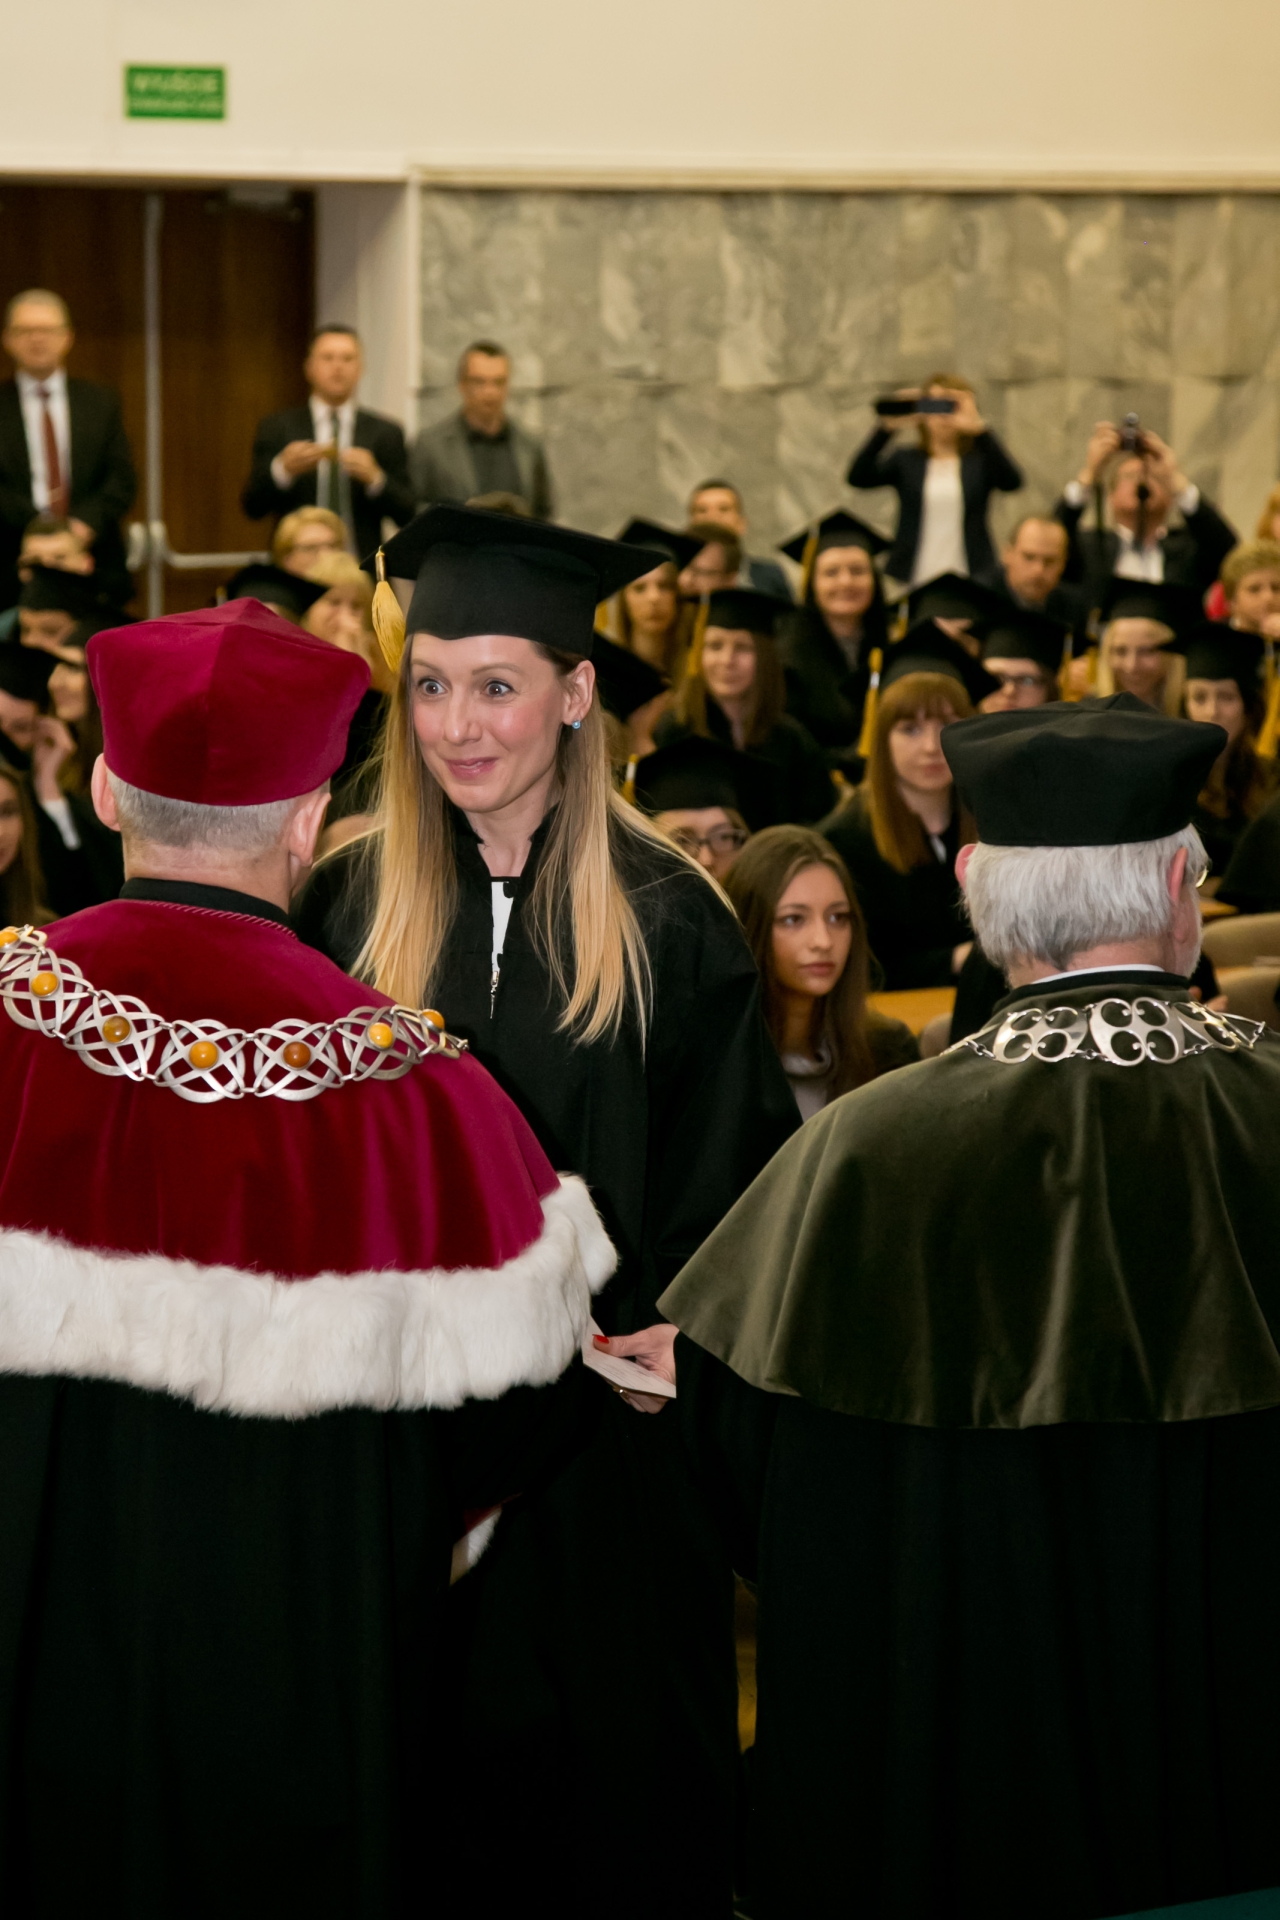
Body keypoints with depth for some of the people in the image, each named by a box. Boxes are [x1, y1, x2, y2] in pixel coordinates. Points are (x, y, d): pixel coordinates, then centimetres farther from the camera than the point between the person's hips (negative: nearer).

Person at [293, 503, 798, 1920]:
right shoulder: (351, 909, 2)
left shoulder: (666, 924, -4)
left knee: (612, 1773, 7)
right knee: (441, 1748, 9)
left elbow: (726, 1183, -1)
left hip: (606, 1445, -2)